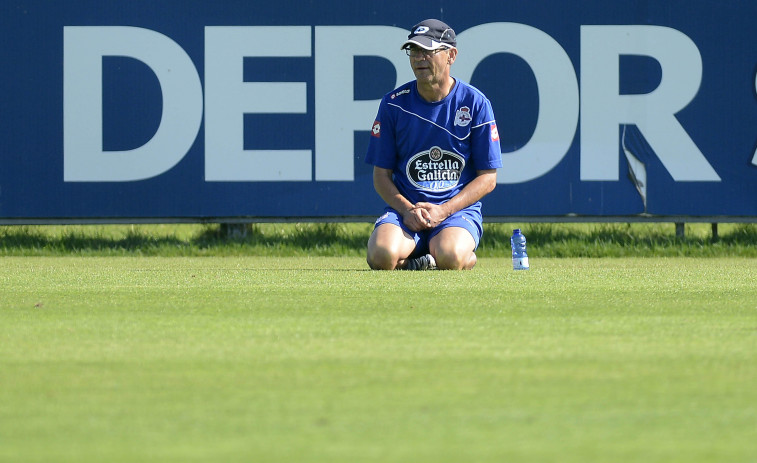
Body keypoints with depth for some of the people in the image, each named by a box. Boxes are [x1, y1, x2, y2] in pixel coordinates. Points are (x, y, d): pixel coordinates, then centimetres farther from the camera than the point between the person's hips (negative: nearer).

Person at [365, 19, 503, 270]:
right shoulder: (393, 104, 4)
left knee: (449, 258, -34)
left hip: (458, 209, -1)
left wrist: (444, 210, -14)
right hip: (405, 206, 1)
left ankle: (468, 256, 3)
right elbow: (381, 174, 7)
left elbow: (487, 178, 1)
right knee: (382, 256, -31)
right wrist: (407, 210, -13)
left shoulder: (475, 103, -1)